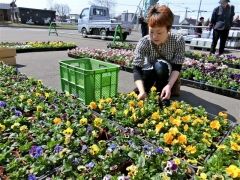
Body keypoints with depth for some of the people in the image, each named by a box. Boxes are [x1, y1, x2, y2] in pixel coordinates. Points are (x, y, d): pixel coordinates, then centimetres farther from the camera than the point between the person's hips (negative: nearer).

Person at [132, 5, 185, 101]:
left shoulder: (178, 40, -25)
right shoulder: (143, 42, -26)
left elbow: (177, 68, -22)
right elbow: (137, 69, -32)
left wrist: (169, 86, -40)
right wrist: (142, 91, -46)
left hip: (168, 76, 0)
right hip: (150, 75, 0)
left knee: (160, 65, -34)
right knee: (148, 68, -34)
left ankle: (162, 96, -15)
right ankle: (141, 94, -10)